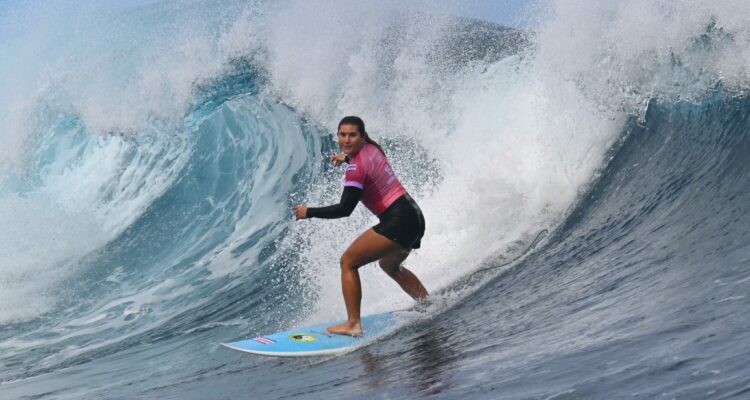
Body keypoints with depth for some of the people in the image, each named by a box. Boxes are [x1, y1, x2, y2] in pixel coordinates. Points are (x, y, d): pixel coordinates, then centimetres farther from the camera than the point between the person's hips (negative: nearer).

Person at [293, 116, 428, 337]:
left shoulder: (356, 167, -17)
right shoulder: (371, 148, 8)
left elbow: (345, 209, -19)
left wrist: (309, 212, -9)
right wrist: (348, 157, 47)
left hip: (397, 222, -10)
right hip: (414, 217, 10)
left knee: (348, 262, -4)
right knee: (389, 265, 33)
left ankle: (353, 324, -9)